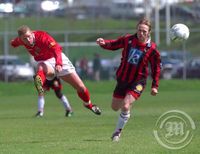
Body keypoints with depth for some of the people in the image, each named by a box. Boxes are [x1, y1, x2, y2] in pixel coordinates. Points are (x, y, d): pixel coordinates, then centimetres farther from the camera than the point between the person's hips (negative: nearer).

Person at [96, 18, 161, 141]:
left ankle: (118, 131, 1)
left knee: (125, 107, -20)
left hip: (137, 81, -4)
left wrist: (155, 86, -2)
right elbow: (114, 44, 6)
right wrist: (104, 43, -15)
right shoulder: (128, 40, -8)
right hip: (122, 79, 4)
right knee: (115, 107, 14)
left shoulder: (152, 49, -13)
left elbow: (156, 68, -2)